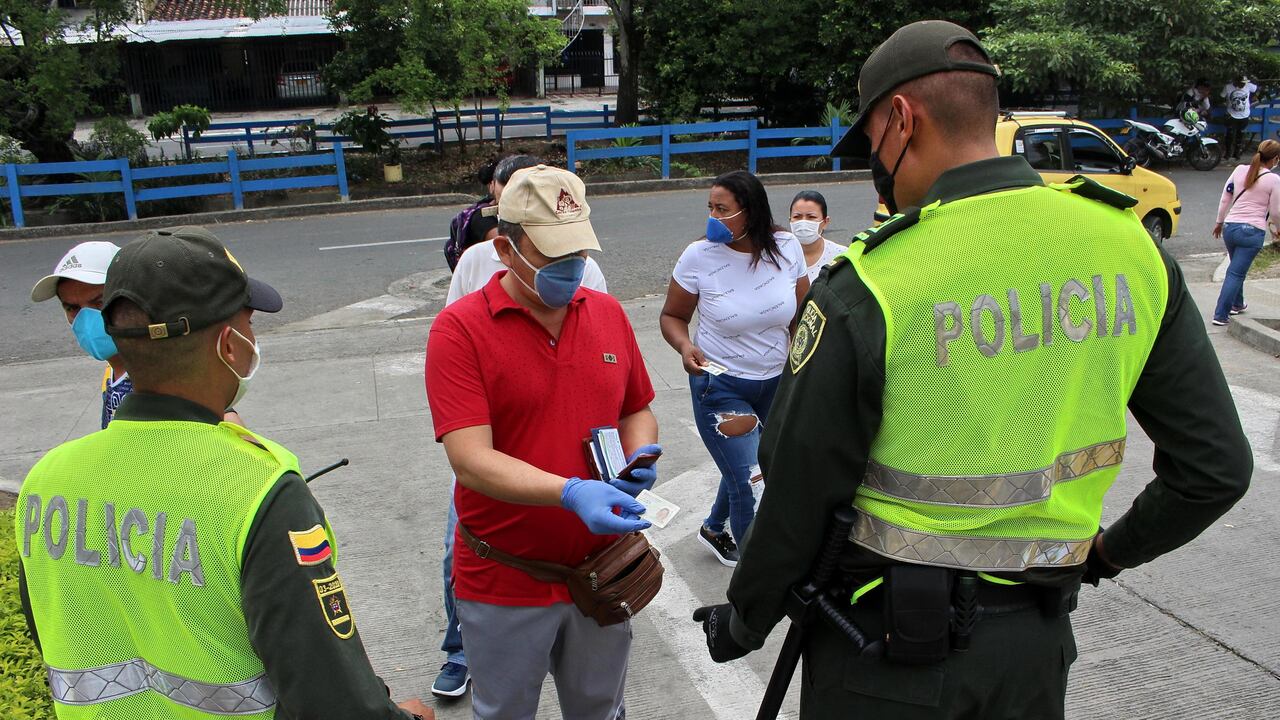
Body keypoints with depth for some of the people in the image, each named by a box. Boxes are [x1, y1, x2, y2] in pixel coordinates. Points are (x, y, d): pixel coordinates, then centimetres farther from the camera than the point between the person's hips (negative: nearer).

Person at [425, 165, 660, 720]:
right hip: (505, 584, -4)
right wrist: (572, 494, -34)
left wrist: (640, 456, -8)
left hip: (602, 568, 4)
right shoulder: (459, 329, -14)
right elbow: (470, 460, -22)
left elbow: (637, 409, 14)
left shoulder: (608, 313, 2)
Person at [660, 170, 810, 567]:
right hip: (720, 386, -4)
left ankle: (714, 529, 53)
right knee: (753, 484, -8)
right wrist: (685, 346, -24)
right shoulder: (699, 256, -16)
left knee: (743, 466, 23)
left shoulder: (786, 247, -9)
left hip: (776, 383, 4)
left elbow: (802, 316, 3)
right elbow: (672, 316, -3)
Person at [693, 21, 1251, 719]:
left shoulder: (864, 292, -22)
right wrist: (1111, 551, 18)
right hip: (1037, 647, 5)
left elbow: (796, 499, -14)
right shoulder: (1132, 248, -7)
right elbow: (1217, 467, 1)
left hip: (890, 651, -4)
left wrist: (742, 621, 5)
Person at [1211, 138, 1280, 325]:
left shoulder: (1239, 170, 5)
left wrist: (1219, 222, 22)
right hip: (1253, 231, -5)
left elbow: (1225, 199, 10)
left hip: (1230, 226, 5)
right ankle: (1221, 315, -6)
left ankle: (1236, 304, 38)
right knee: (1236, 273, -4)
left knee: (1236, 268, 24)